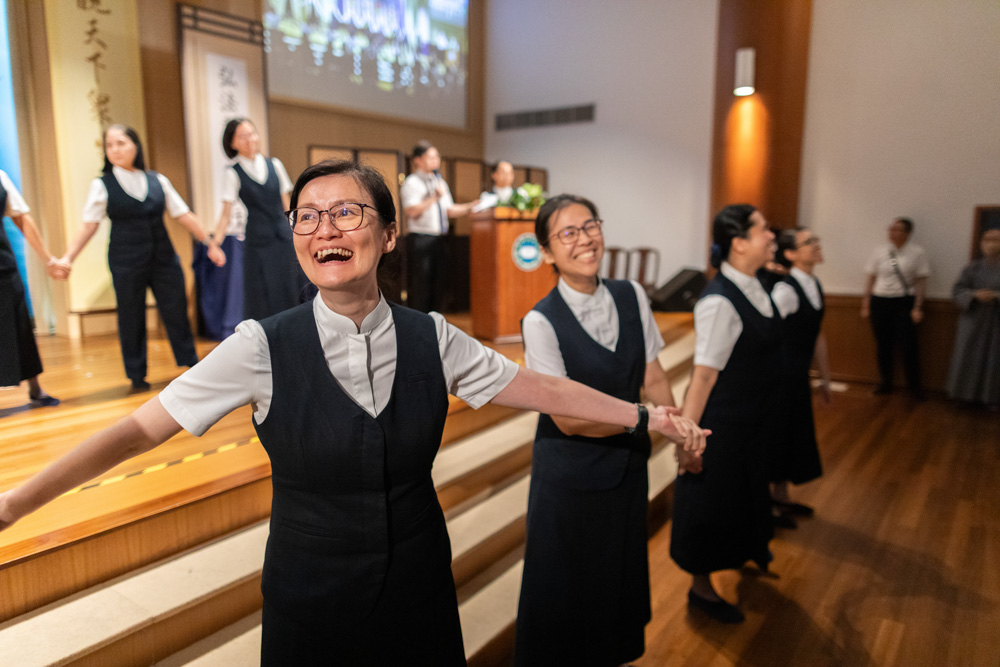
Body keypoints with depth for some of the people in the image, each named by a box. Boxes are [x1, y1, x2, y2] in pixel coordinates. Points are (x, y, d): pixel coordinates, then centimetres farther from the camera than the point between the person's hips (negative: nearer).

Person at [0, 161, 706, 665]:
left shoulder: (431, 338, -9)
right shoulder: (266, 347, -15)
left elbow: (539, 387, -3)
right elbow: (141, 428, -11)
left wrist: (644, 415, 0)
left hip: (420, 593, 2)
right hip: (309, 602, -1)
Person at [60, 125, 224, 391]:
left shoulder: (158, 180, 5)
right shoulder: (102, 185, 0)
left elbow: (183, 215, 7)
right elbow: (89, 226, -2)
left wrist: (210, 243, 5)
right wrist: (68, 257, -11)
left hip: (163, 257, 2)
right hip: (125, 262, -1)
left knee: (176, 309, 4)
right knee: (131, 317, 6)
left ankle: (192, 363, 19)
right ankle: (137, 376, 20)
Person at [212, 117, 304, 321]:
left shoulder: (274, 165, 7)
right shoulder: (233, 173, -1)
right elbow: (226, 214, -4)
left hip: (285, 238, 3)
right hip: (257, 243, -3)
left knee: (293, 294, 4)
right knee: (263, 300, 2)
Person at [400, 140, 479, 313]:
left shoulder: (440, 182, 20)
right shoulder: (412, 182, -4)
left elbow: (449, 210, 21)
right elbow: (411, 211, -18)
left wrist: (470, 207, 7)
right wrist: (433, 198, -22)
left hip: (439, 239, 7)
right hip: (420, 239, -7)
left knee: (439, 284, 8)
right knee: (420, 285, -5)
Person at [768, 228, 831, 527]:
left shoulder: (814, 286, 8)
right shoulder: (785, 290, -20)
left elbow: (817, 336, 15)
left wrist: (825, 377, 19)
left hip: (799, 374, 9)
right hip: (780, 373, -9)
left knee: (794, 433, 19)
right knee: (774, 434, 4)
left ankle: (781, 496, 38)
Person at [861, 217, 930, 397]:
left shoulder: (917, 253, -2)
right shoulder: (879, 252, 3)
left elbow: (921, 281, -1)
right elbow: (870, 277, 8)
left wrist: (918, 307, -4)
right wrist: (866, 303, 8)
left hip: (904, 302, -2)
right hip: (880, 301, 2)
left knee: (908, 345, -4)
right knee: (883, 345, 7)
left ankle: (914, 385, 13)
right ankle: (885, 383, 22)